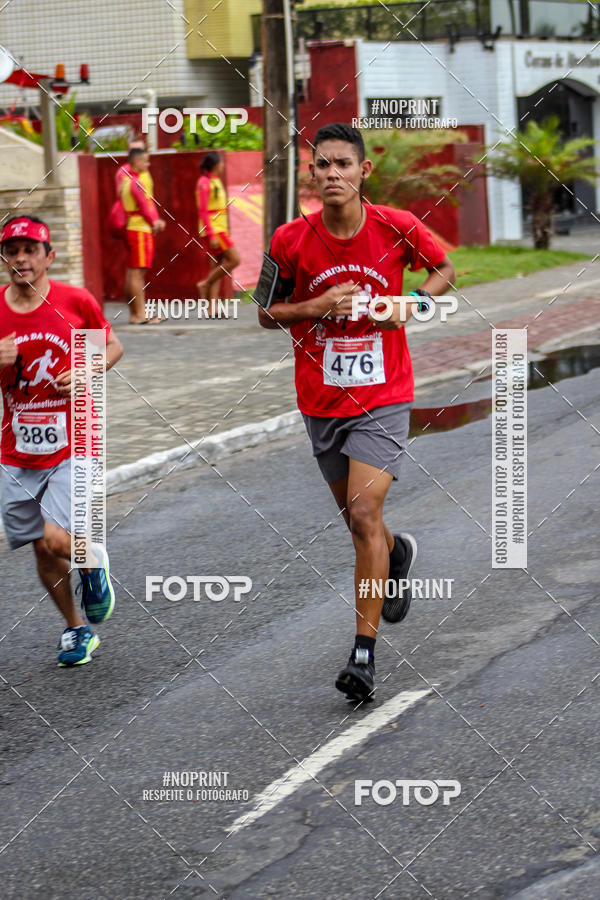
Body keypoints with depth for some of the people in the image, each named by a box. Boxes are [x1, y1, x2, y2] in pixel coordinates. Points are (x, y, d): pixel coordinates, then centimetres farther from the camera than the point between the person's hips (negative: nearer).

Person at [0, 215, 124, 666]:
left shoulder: (76, 301, -7)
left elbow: (113, 347, 9)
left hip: (72, 445, -3)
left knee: (56, 539, -18)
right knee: (43, 550, 10)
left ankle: (94, 561, 18)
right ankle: (77, 629, 31)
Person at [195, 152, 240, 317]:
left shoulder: (215, 181, 17)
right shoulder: (204, 183, -12)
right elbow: (203, 211, -16)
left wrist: (224, 232, 21)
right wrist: (211, 235, -21)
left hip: (220, 228, 9)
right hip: (213, 229, -9)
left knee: (218, 266, 5)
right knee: (234, 259, -13)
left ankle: (212, 309, 4)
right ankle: (205, 285, -3)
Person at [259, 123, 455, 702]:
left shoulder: (396, 228, -9)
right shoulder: (291, 240, -8)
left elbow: (444, 269, 10)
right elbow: (267, 313, 3)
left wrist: (410, 302, -10)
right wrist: (317, 307, -16)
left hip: (382, 398, -3)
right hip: (321, 401, 3)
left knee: (364, 514, -16)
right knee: (357, 519, 16)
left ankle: (364, 652, -12)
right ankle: (398, 555, 53)